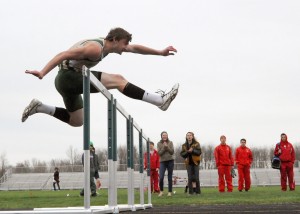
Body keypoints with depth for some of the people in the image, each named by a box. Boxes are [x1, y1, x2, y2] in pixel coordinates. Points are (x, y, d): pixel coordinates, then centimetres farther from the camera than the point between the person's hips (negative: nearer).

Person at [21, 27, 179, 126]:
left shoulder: (107, 45, 11)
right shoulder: (96, 48, -18)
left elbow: (135, 48, 19)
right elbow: (65, 55, -27)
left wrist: (160, 52, 18)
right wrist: (42, 73, -36)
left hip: (70, 80, 11)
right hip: (70, 76, -11)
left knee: (77, 122, 23)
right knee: (118, 80, -16)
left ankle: (39, 107, 16)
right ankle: (160, 100, -19)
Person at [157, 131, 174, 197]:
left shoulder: (170, 143, 3)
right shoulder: (159, 143, 2)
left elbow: (172, 152, -5)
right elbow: (159, 153, -5)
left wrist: (167, 147, -16)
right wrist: (164, 147, -15)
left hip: (170, 161, 0)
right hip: (162, 162, 0)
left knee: (170, 178, 2)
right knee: (161, 177, -11)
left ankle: (169, 192, 11)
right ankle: (161, 191, 7)